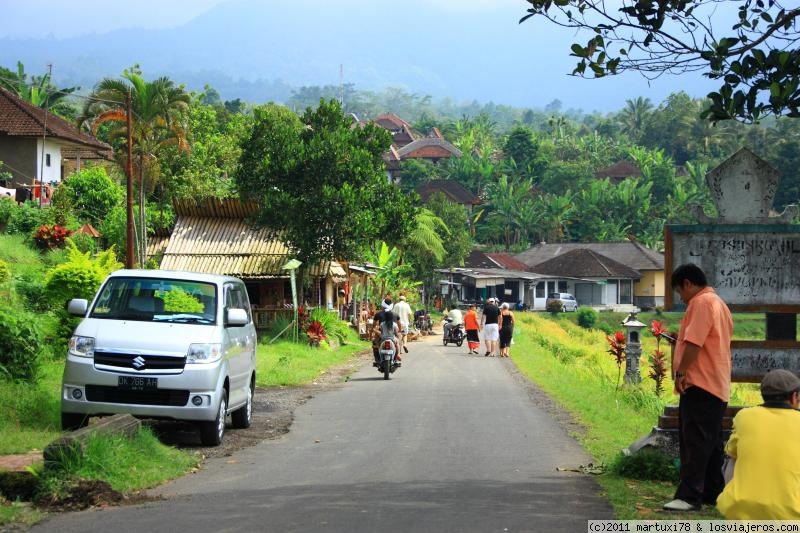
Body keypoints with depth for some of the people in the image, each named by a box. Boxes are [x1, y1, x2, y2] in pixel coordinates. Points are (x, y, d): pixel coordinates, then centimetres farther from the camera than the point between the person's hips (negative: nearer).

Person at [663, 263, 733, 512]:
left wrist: (681, 372, -15)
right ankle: (713, 492, 17)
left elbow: (694, 342, -19)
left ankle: (689, 496, -16)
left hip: (699, 384, -10)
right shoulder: (719, 304, 22)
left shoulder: (701, 302, -10)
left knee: (694, 442, -13)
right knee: (711, 443, 13)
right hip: (718, 386, 10)